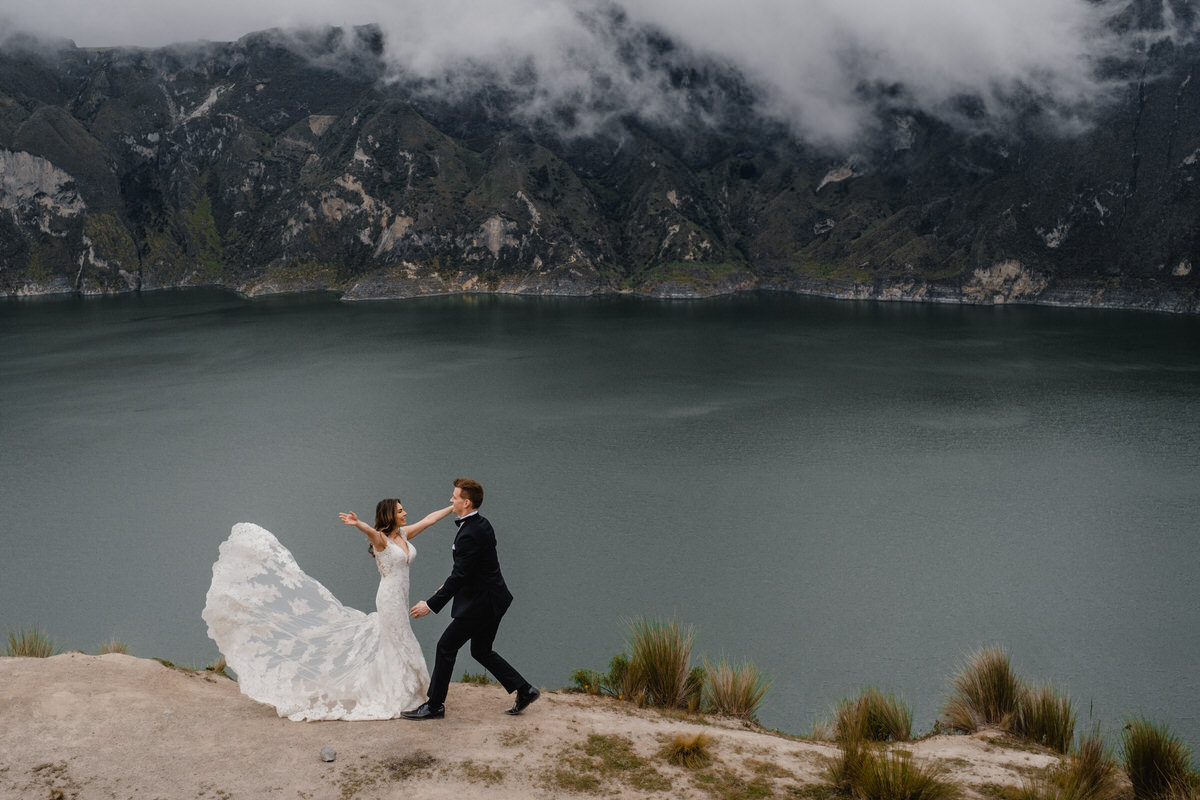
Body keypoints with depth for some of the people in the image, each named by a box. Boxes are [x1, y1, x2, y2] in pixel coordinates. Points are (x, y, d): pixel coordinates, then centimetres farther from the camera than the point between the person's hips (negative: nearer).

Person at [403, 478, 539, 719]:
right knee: (481, 651, 19)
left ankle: (434, 706, 12)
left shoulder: (469, 535, -24)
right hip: (492, 600, 10)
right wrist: (450, 585, 23)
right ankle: (524, 691, 20)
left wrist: (431, 605, -21)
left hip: (479, 604, -10)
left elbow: (459, 576, -25)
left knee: (446, 648, 2)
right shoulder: (482, 525, 7)